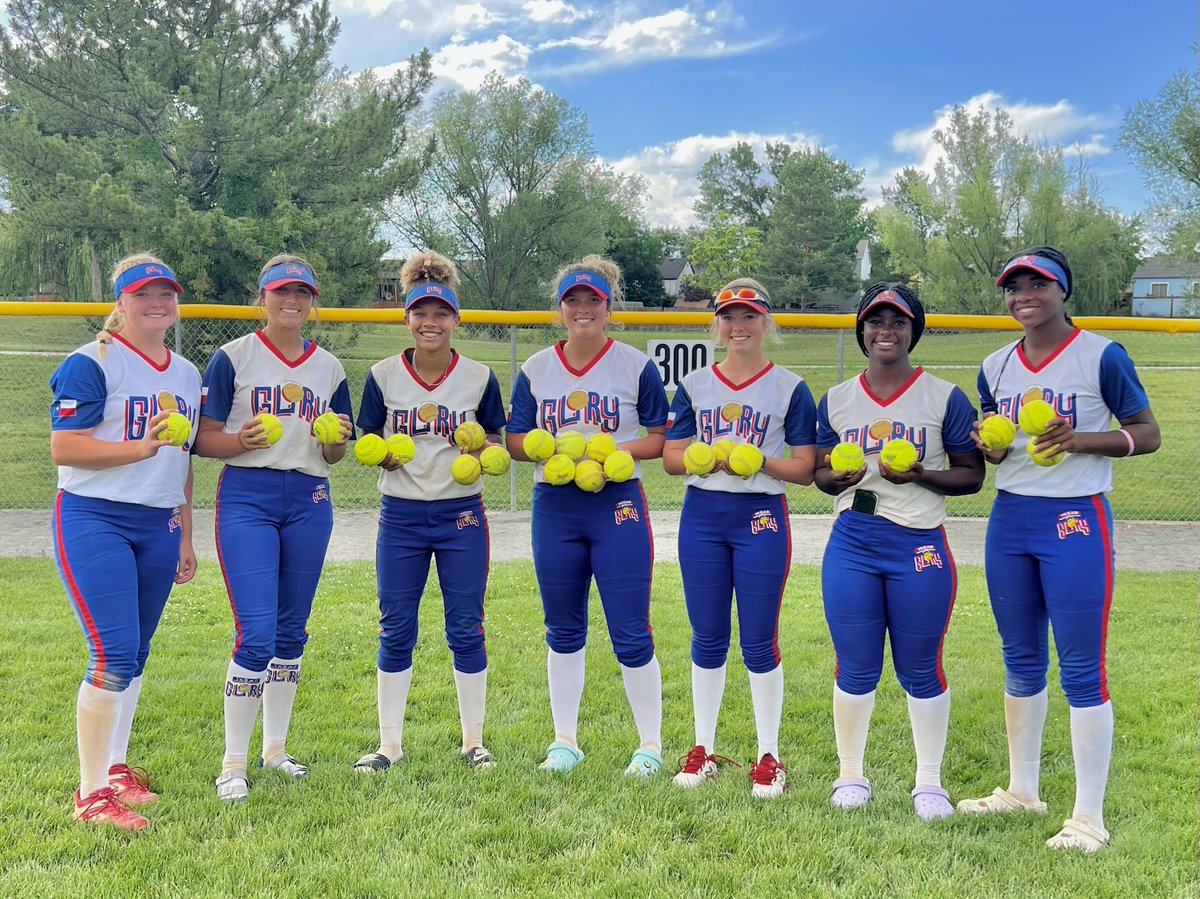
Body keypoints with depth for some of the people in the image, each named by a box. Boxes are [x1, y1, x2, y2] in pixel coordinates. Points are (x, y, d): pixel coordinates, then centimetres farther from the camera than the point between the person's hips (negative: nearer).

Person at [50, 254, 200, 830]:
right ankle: (90, 795, -5)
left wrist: (184, 536, 21)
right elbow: (62, 448, -14)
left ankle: (114, 768, 26)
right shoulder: (93, 362, -7)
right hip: (95, 520, -6)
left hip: (158, 527, 7)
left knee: (133, 655, 11)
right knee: (114, 653, -13)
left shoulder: (187, 374, 15)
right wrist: (141, 448, -26)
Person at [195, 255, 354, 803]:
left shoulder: (329, 367, 12)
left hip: (310, 501, 4)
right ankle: (233, 763, -2)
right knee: (256, 633, -12)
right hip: (247, 498, -4)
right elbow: (203, 438, -1)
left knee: (292, 631, 10)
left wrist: (334, 440, -7)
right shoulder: (233, 357, 1)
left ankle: (275, 749, 24)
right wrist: (242, 440, -20)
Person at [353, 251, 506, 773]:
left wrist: (481, 449, -15)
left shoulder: (480, 378, 0)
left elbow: (497, 446, 7)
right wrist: (384, 454, -16)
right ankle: (389, 744, 17)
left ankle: (473, 742, 17)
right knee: (395, 631, 5)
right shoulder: (383, 376, 1)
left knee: (466, 630, 4)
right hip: (400, 515, 1)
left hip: (462, 516, -1)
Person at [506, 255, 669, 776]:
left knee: (631, 633, -3)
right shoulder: (535, 369, 8)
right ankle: (565, 741, 24)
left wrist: (618, 449, -14)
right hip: (554, 508, 3)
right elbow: (514, 441, 9)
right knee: (563, 632, 11)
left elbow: (662, 437, 2)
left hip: (618, 505, -3)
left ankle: (650, 745, 11)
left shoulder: (636, 366, 1)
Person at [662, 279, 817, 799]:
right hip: (701, 516, 3)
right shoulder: (695, 385, 9)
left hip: (761, 518, -3)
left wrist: (760, 462, -19)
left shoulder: (790, 388, 1)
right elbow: (670, 457, 7)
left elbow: (804, 469, -2)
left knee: (758, 639, 1)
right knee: (707, 637, 9)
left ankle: (768, 756, 12)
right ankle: (703, 750, 20)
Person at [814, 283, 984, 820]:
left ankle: (929, 782, 19)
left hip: (920, 545, -2)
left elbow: (972, 474, 2)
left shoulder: (945, 398, 1)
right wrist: (838, 476, -8)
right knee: (854, 669, 7)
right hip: (851, 545, 2)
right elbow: (821, 474, 16)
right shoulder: (836, 400, 10)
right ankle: (850, 775, 22)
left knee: (920, 671, 5)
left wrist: (920, 475, -15)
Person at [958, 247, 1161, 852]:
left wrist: (1080, 439, -20)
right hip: (1009, 519, 6)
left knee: (1081, 668, -4)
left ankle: (1089, 816, 3)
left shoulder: (1102, 357, -7)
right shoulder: (996, 366, 10)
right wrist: (992, 449, -4)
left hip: (1076, 519, -6)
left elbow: (1147, 433, -5)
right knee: (1020, 660, 15)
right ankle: (1022, 790, 29)